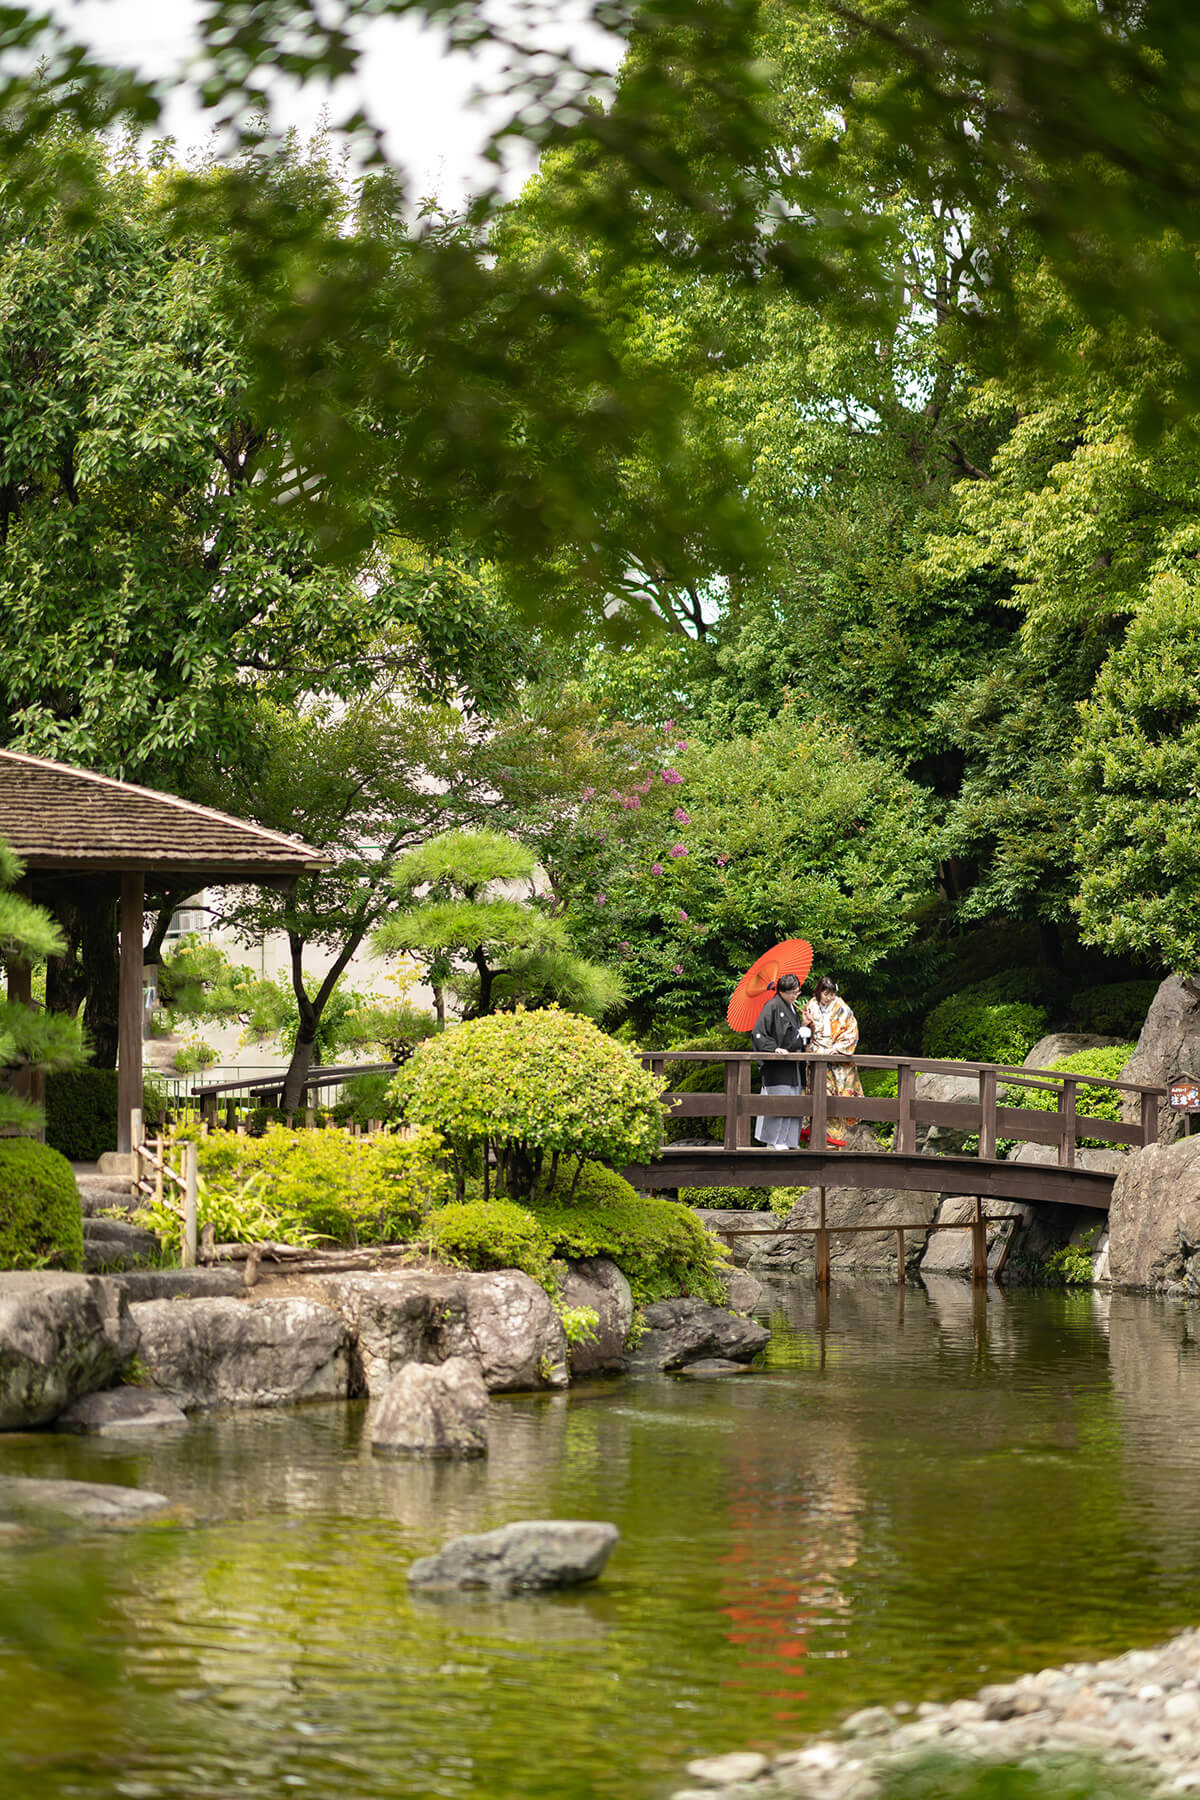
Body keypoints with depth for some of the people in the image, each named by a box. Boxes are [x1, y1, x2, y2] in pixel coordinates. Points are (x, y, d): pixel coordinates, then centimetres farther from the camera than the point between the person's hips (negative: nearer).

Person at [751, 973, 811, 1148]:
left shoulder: (793, 1009, 15)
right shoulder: (772, 1007, -10)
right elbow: (759, 1033, -14)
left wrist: (803, 1028, 7)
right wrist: (774, 1048, -22)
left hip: (792, 1063, 9)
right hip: (776, 1064, -9)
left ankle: (788, 1140, 12)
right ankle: (775, 1140, -4)